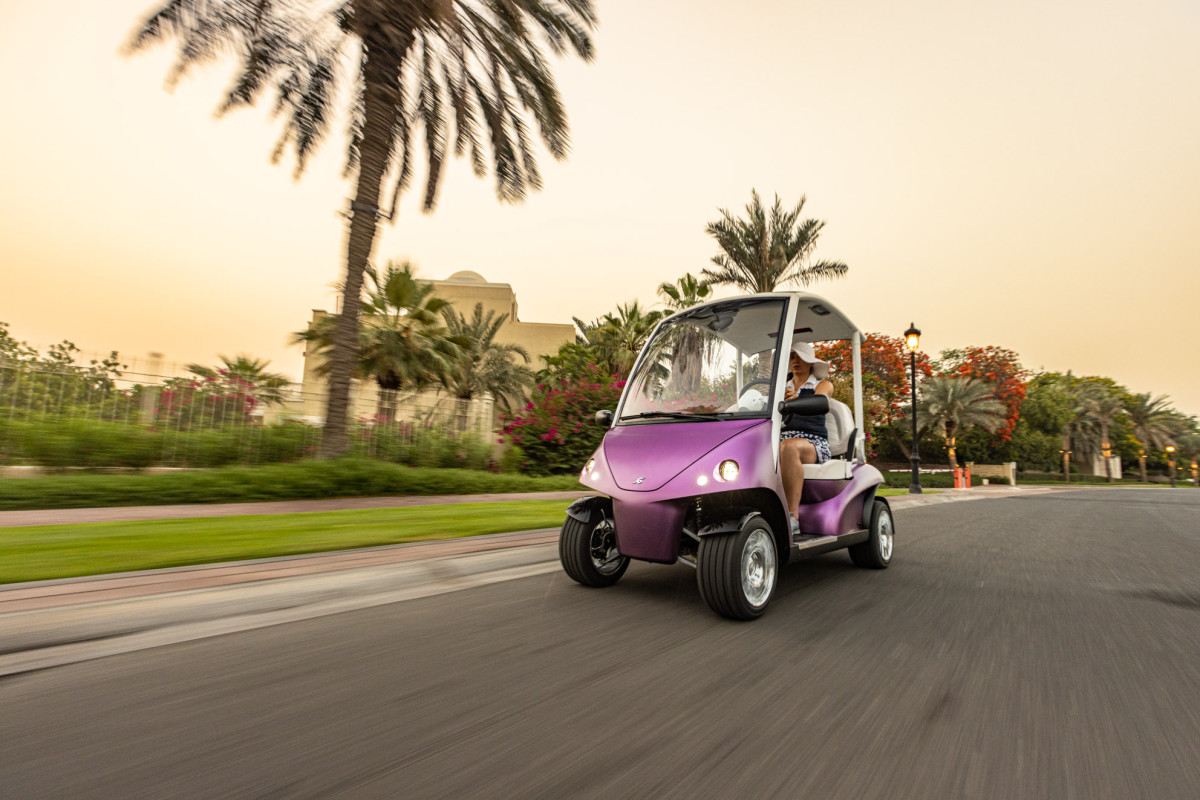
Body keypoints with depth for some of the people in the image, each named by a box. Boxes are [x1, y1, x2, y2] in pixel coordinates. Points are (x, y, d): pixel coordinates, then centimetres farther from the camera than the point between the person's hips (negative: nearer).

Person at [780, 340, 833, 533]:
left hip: (813, 443, -3)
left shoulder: (823, 385, 12)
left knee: (788, 447, -40)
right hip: (781, 440, 4)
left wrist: (796, 398, -36)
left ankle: (793, 516, -42)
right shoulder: (782, 389, 26)